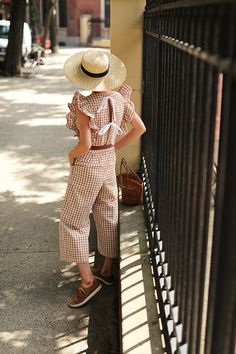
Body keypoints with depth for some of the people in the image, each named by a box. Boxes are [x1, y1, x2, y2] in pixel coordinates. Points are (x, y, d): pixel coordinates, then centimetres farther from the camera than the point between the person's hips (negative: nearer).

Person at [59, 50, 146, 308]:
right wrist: (115, 148, 11)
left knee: (73, 221, 6)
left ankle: (87, 279, 6)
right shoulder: (119, 98, -3)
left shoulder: (82, 104, -22)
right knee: (108, 217, 17)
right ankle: (107, 271, 31)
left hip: (87, 166, -6)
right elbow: (140, 128, 5)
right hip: (109, 163, 7)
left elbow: (85, 144, -25)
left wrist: (72, 155, -4)